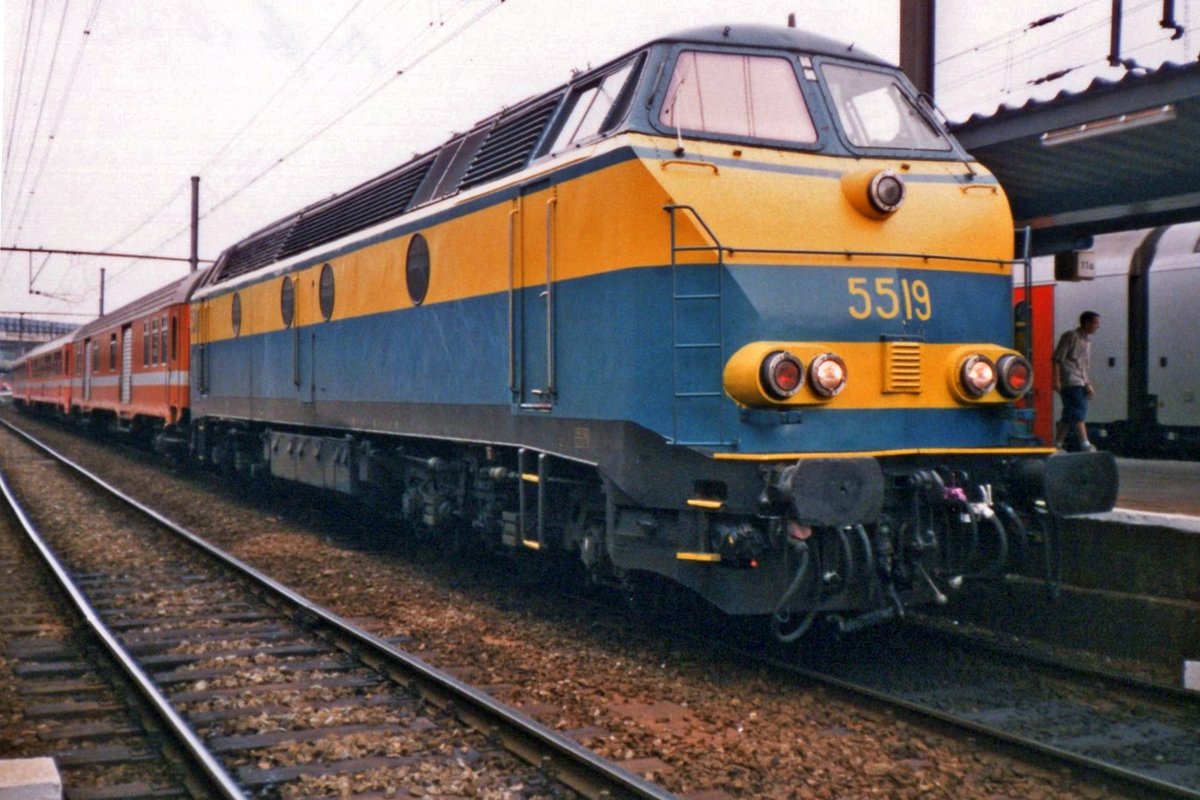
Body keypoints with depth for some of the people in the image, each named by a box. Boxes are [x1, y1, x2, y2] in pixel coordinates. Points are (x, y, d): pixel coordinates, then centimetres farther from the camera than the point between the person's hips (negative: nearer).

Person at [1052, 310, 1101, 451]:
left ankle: (1057, 445, 11)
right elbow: (1057, 359, -11)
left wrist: (1088, 385, 19)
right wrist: (1057, 380, -17)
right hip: (1070, 382, -9)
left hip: (1081, 383, 9)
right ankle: (1085, 445, -16)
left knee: (1069, 417, 8)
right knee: (1078, 414, -14)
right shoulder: (1071, 337, -6)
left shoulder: (1087, 340, 20)